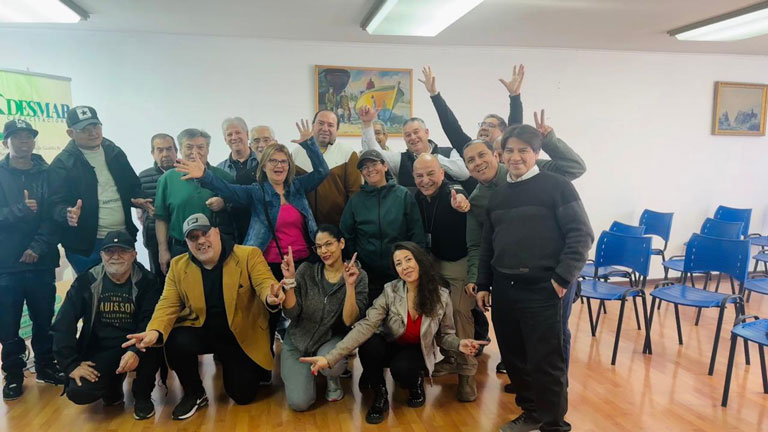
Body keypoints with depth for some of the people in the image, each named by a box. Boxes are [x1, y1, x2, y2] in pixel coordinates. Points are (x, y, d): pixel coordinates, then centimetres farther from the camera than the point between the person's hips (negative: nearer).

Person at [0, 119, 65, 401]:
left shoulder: (47, 174, 4)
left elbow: (54, 216, -3)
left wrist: (38, 247, -13)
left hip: (41, 262, 1)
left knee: (44, 318, 11)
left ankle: (45, 366, 28)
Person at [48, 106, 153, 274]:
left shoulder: (115, 153, 10)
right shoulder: (62, 163, -5)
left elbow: (133, 185, 19)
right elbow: (57, 204, -9)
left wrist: (138, 199, -2)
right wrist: (68, 214, -31)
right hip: (86, 244, -5)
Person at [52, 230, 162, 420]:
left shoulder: (147, 281, -8)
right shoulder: (86, 281, -3)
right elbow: (64, 323, -5)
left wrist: (136, 350, -35)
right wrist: (71, 364, -14)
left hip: (134, 347, -1)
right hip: (100, 351, 2)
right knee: (79, 392, -23)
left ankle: (142, 395, -5)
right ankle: (113, 385, 15)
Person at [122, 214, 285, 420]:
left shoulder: (249, 255, -12)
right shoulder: (178, 265, -3)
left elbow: (265, 284, -23)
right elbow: (168, 304, -7)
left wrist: (271, 298, -49)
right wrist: (155, 331, -29)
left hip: (241, 335, -2)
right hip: (201, 331, 2)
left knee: (243, 395, -5)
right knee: (176, 343, -31)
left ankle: (228, 363, 31)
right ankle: (194, 394, 0)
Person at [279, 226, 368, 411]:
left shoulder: (359, 276, -10)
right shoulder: (306, 270, -7)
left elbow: (350, 321, -18)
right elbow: (291, 313, -11)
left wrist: (350, 285, -30)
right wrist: (289, 280, -26)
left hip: (332, 339, -1)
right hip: (298, 339, 1)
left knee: (330, 365, -36)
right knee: (299, 403, -14)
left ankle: (333, 378, 4)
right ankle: (304, 370, 21)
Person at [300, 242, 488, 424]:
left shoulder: (441, 296, -15)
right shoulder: (390, 292, -20)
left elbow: (444, 335, -2)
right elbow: (366, 326, -29)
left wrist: (459, 344, -27)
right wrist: (331, 358, -40)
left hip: (417, 352, 0)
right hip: (390, 348, 1)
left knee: (401, 369, -35)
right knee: (369, 345, -34)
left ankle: (416, 381, 5)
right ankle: (380, 396, -6)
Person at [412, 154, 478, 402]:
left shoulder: (454, 193, -25)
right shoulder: (417, 198, -5)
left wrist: (465, 207, -70)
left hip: (460, 262, -6)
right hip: (435, 261, 6)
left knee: (460, 310, -11)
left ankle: (467, 372, -1)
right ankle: (450, 358, 31)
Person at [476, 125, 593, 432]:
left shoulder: (557, 186, -5)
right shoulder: (498, 195, 14)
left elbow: (581, 235, -9)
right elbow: (487, 245, 18)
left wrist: (564, 277, -14)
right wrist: (483, 285, 16)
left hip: (544, 290, -6)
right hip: (504, 289, 6)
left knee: (546, 361, 1)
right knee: (513, 357, 14)